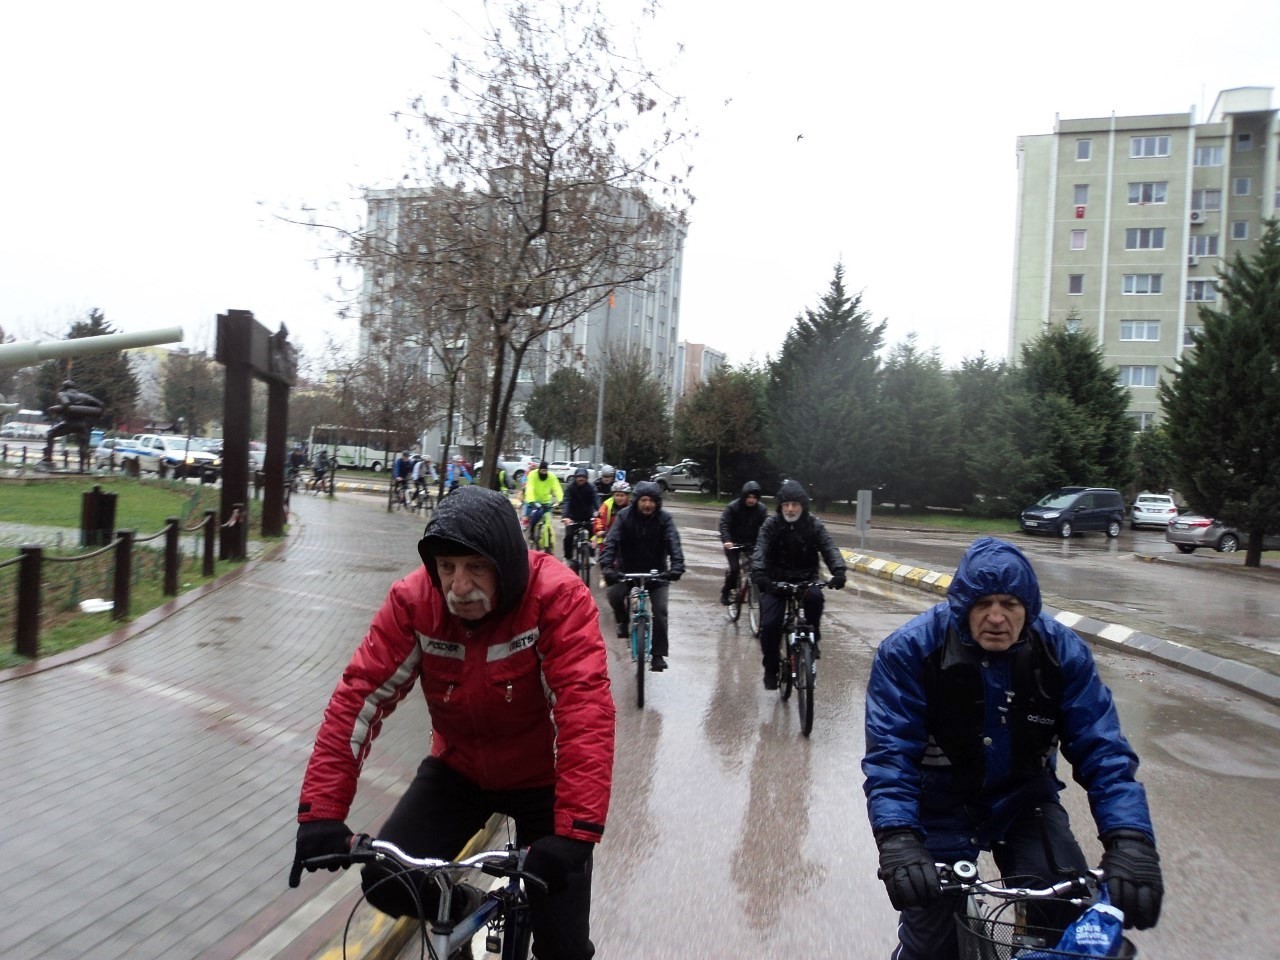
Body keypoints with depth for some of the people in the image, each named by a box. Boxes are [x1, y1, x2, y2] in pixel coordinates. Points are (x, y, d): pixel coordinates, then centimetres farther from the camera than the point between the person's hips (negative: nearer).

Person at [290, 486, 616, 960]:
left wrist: (574, 831, -44)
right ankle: (463, 910, 20)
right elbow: (359, 696, -19)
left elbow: (586, 710, -36)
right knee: (386, 883, -11)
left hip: (540, 775, -2)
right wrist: (322, 810, -28)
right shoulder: (413, 600, -19)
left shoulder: (557, 596, -29)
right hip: (458, 767, 3)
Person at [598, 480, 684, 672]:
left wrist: (677, 566, -42)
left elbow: (673, 543, -23)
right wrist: (607, 566, -38)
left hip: (656, 571, 0)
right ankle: (623, 621, 6)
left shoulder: (664, 518, -11)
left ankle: (658, 655, 2)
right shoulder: (625, 516, -11)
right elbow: (612, 541, -21)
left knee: (660, 611, -12)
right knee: (614, 595, -26)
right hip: (627, 569, 0)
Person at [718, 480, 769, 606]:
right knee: (734, 568, -14)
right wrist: (726, 540, -37)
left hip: (752, 543, 3)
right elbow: (724, 524, -20)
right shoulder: (733, 507, -14)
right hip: (733, 543, -3)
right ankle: (725, 592, 8)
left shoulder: (762, 509, -6)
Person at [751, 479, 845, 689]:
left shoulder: (814, 525, -5)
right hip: (776, 581, 0)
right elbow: (760, 551, -22)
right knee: (769, 625, -14)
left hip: (806, 579, 0)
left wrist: (839, 571, -37)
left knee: (815, 596, -34)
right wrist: (759, 573, -42)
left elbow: (829, 549, -16)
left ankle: (812, 638, -10)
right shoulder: (771, 525, -9)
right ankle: (771, 668, 10)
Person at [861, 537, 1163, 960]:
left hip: (1024, 802, 3)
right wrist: (896, 837, -40)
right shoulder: (909, 651, -22)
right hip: (940, 808, -2)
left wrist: (1130, 838, -31)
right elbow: (890, 752, -26)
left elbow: (1102, 748, -16)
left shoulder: (1062, 651, -14)